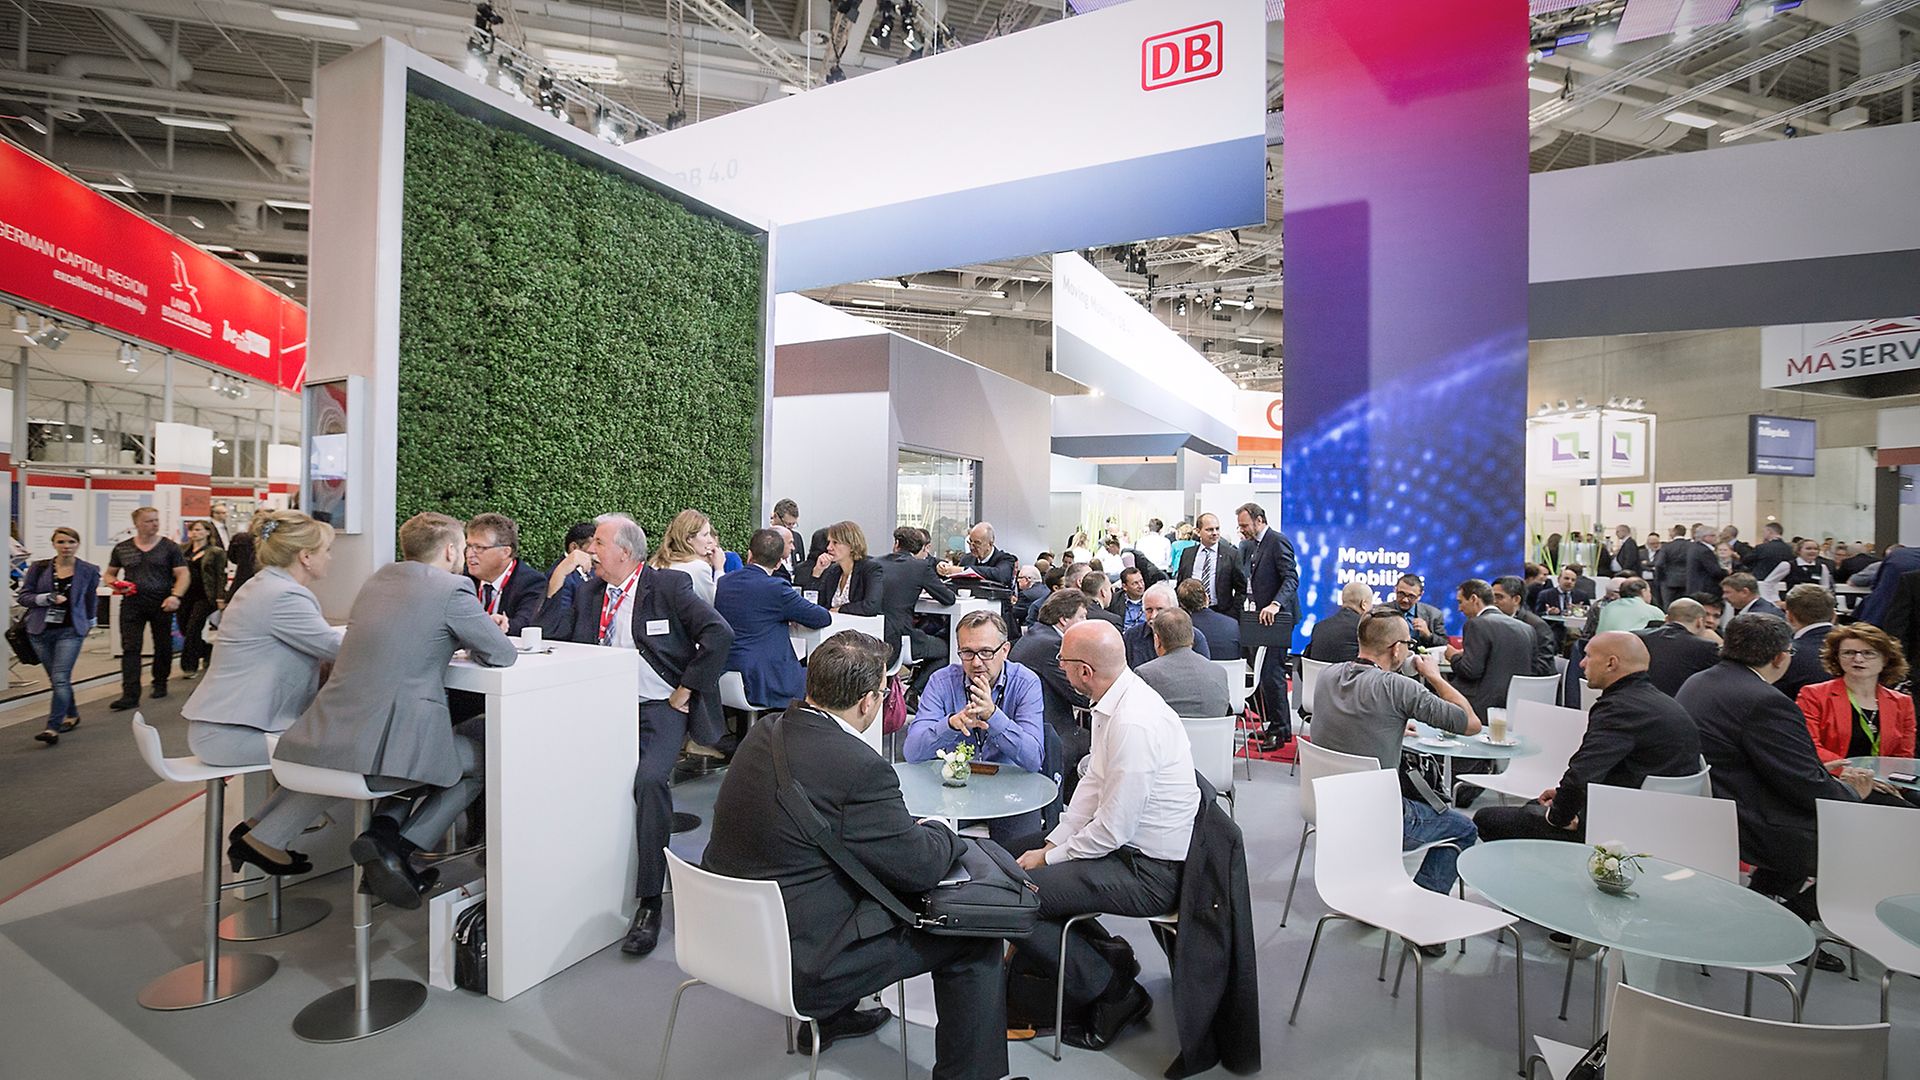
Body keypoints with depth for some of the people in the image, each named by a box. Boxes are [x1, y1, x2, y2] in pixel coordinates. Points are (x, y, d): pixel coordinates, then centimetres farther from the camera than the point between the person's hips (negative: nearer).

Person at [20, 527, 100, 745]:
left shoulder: (89, 571, 0)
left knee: (60, 678, -13)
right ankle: (72, 715, 30)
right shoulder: (39, 568, 1)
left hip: (70, 630, -3)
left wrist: (89, 623, 25)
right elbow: (22, 596, 2)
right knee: (56, 679, 12)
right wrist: (46, 599, -16)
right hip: (41, 630, 3)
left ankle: (53, 727, -13)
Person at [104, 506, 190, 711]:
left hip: (161, 604, -1)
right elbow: (110, 574, 17)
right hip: (132, 604, 1)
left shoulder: (169, 547, 0)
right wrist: (114, 583, -6)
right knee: (130, 648, -6)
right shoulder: (122, 548, 7)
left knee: (163, 646, 10)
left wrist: (175, 596, -20)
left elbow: (183, 574, -4)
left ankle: (160, 684, 29)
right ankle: (130, 695, -7)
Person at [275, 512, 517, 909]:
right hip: (385, 748, -8)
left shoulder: (379, 578, 15)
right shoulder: (452, 590, -9)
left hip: (325, 740, 8)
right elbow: (503, 655, -3)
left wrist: (479, 628, 23)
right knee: (483, 757, 17)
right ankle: (396, 849, 4)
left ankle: (384, 830, 13)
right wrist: (479, 637, 20)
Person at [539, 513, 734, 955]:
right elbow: (552, 634, 8)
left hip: (660, 708, -6)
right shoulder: (588, 592, 14)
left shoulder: (668, 586, -5)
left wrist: (686, 691, -12)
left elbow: (719, 634, -15)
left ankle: (649, 905, -16)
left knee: (650, 781, -27)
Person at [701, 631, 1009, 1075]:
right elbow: (920, 869, -16)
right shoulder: (861, 768, -26)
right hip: (801, 964, -8)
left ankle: (831, 1016, 45)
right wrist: (938, 832, 5)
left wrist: (911, 826, 9)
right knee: (976, 938, 2)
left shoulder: (762, 734, -1)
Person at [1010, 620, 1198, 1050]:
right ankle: (1107, 956, 19)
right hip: (1127, 846, 10)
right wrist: (1051, 844, 3)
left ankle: (1114, 993, 4)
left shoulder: (1134, 723, -28)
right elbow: (1093, 784, 9)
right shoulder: (1115, 701, 1)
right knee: (1014, 858, 13)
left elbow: (1112, 829, -24)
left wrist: (1049, 858, -10)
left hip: (1150, 872, -10)